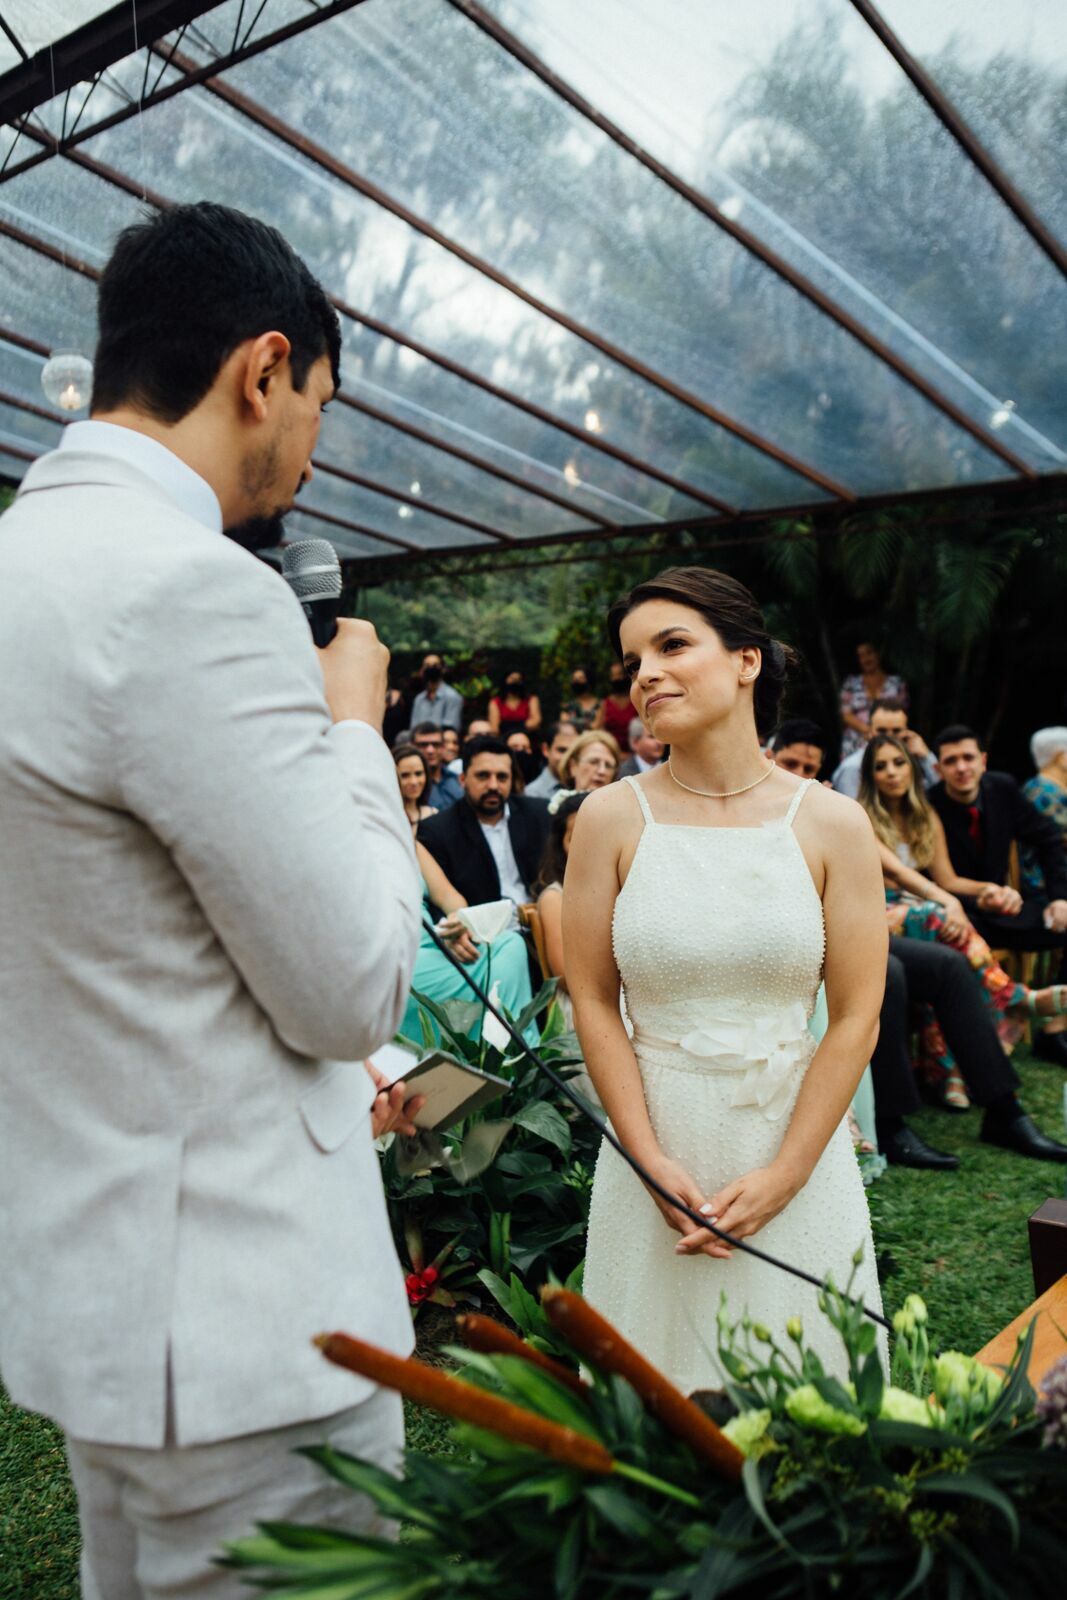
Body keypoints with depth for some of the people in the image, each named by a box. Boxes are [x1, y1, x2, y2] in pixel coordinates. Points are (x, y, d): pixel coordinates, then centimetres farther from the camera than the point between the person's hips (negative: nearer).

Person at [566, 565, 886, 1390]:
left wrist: (784, 1173, -10)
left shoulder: (832, 824, -5)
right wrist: (653, 1161, -9)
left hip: (796, 1140, 0)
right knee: (660, 1389, 14)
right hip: (656, 1144, 0)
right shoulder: (612, 818, -5)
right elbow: (593, 1002, -4)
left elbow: (856, 1019, -5)